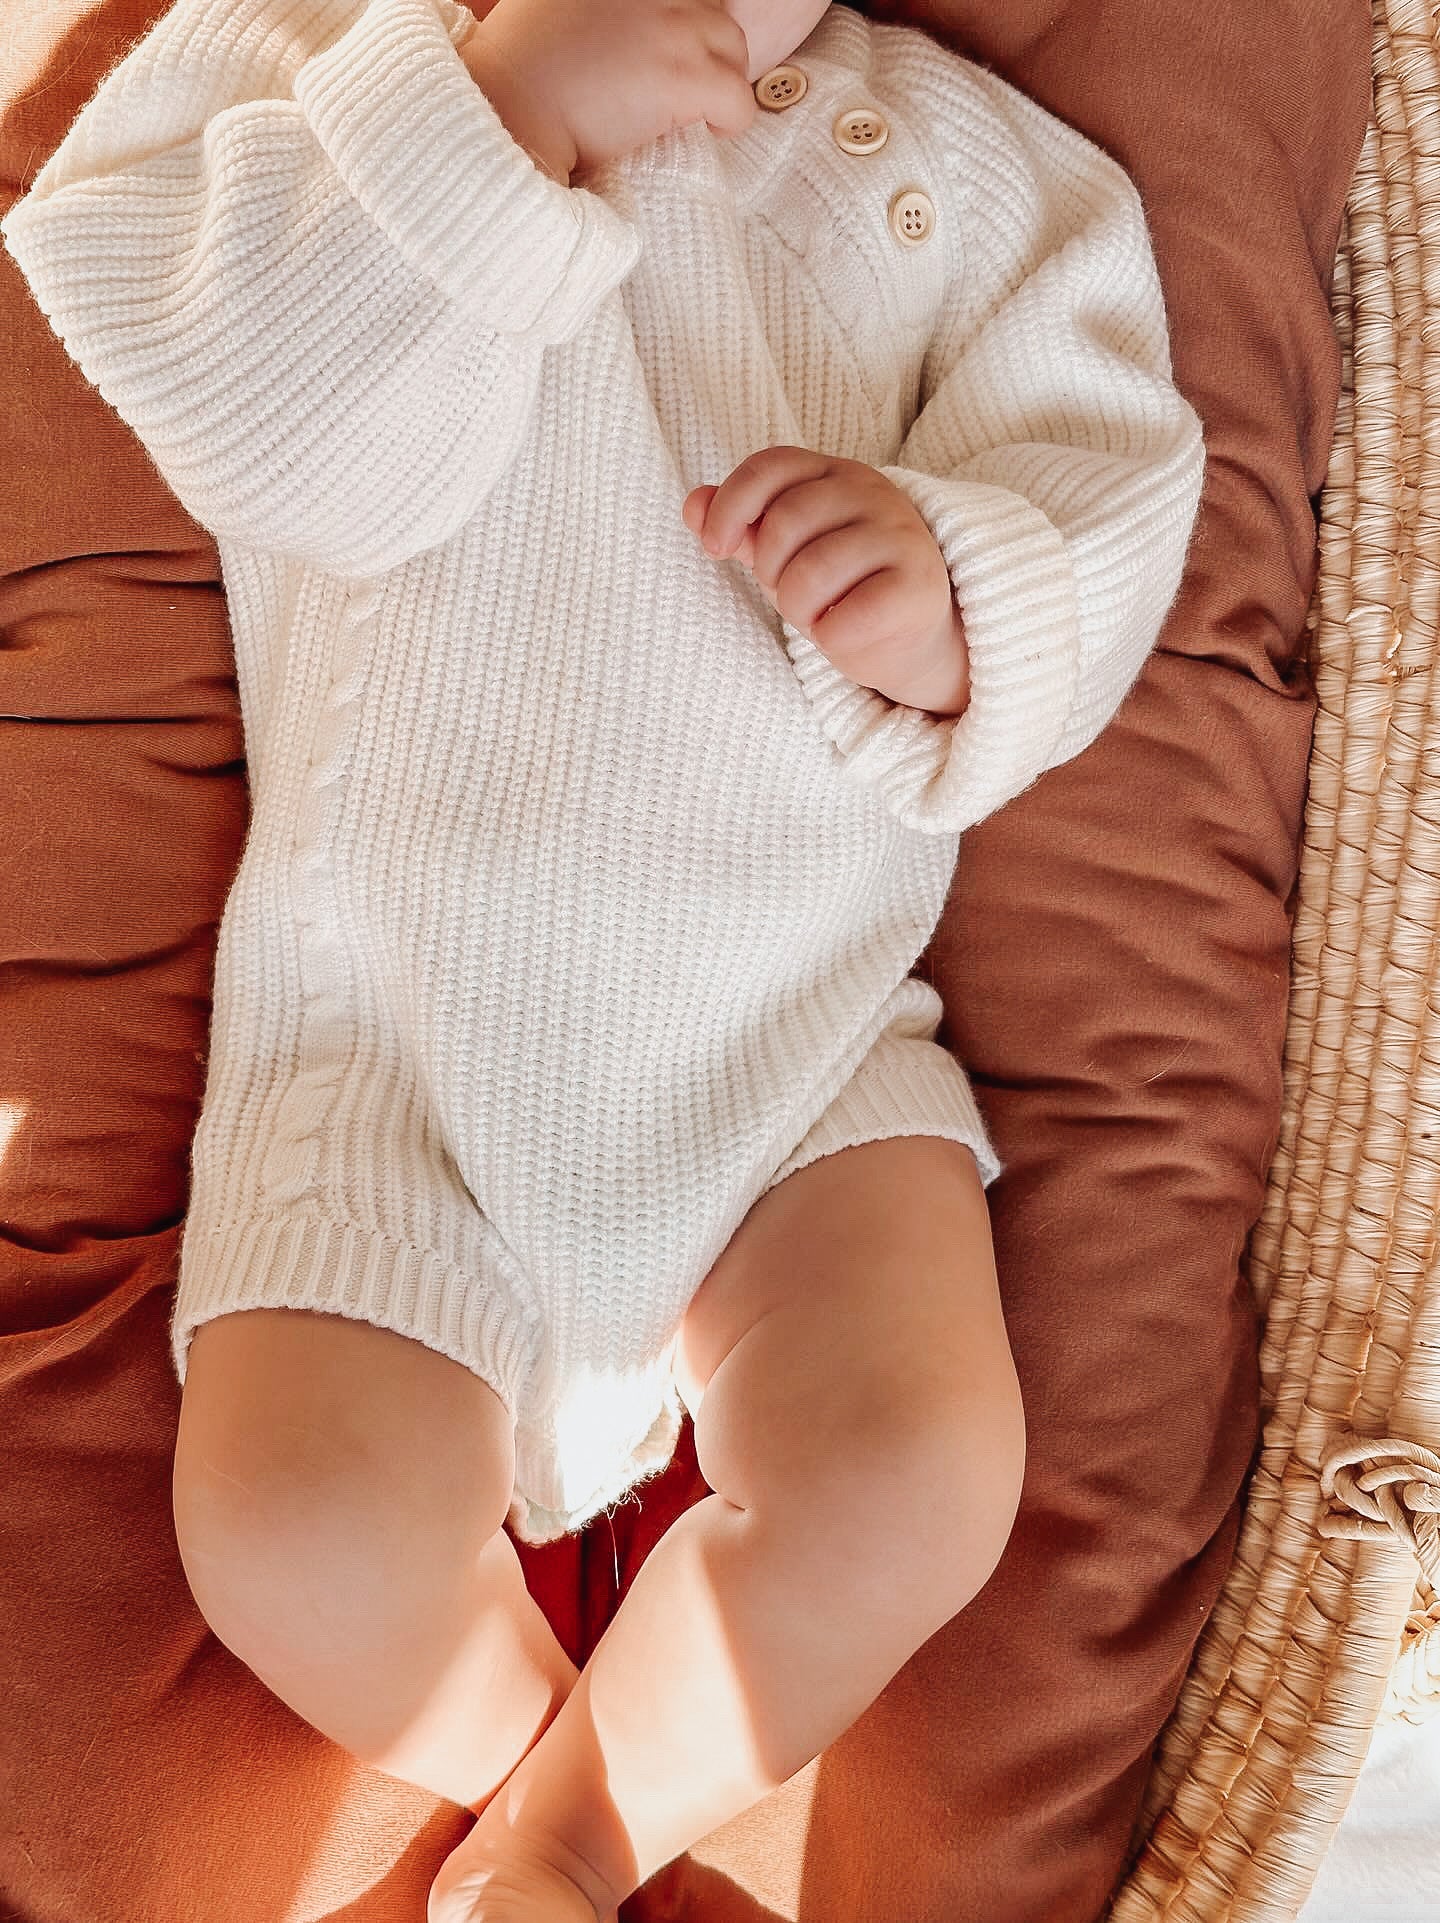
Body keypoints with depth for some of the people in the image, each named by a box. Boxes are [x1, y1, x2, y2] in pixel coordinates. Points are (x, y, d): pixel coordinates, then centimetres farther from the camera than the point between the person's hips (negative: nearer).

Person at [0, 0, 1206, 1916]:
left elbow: (1105, 478, 0)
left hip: (806, 1007, 2)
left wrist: (956, 612, -22)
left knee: (910, 1478, -18)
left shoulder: (965, 159, 7)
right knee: (299, 1530, -17)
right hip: (386, 1010, 0)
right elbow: (279, 438, -12)